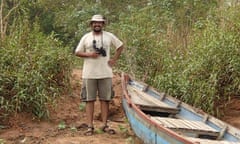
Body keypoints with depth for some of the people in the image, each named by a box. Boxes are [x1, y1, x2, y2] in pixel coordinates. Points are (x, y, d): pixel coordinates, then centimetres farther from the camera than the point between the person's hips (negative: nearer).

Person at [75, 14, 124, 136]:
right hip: (89, 74, -1)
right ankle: (90, 126, 4)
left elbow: (120, 46, 15)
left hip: (105, 73, 1)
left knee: (105, 99, 4)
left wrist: (114, 59, 4)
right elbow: (77, 52, 5)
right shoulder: (86, 37, 3)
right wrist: (89, 54, -12)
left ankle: (105, 125, 11)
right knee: (89, 100, 0)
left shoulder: (109, 36, 5)